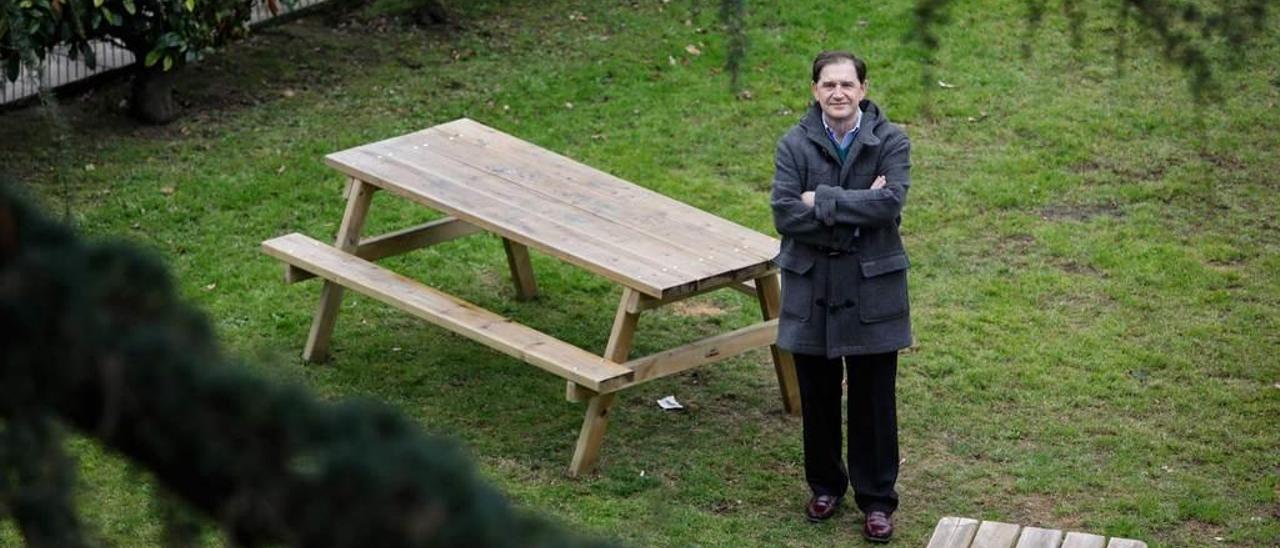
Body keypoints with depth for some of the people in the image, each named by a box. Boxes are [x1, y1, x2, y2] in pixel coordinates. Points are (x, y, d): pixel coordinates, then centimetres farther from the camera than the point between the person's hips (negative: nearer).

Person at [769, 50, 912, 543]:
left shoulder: (890, 142, -5)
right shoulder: (794, 145, -3)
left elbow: (890, 205, -19)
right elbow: (784, 215, -14)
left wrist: (822, 201, -18)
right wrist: (858, 208, -18)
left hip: (872, 289, -1)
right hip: (811, 289, 1)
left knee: (873, 401, 6)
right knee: (818, 398, 14)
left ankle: (877, 499, 18)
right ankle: (825, 485, 32)